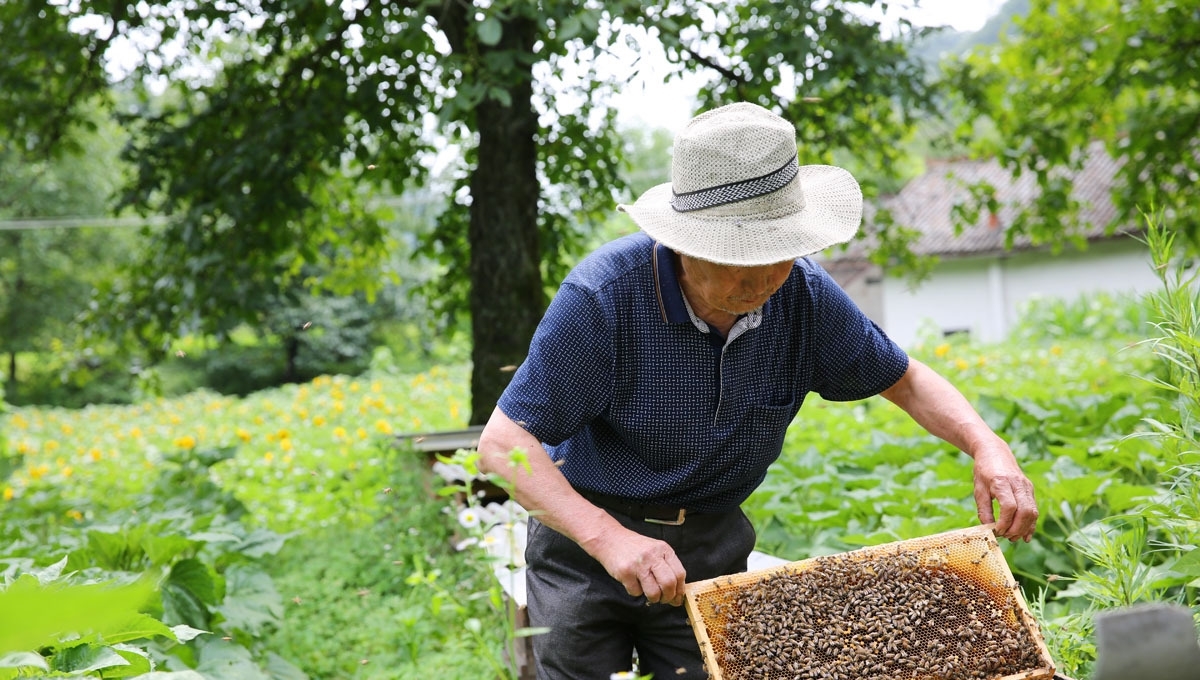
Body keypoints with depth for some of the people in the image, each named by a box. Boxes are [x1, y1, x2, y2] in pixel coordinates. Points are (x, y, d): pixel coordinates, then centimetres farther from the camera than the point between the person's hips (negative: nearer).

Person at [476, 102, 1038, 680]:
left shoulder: (802, 294, -10)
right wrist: (607, 538, -40)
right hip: (584, 539, -3)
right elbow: (503, 441, -26)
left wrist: (987, 446, -13)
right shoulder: (604, 292, -25)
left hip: (711, 549, 3)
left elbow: (904, 379, 6)